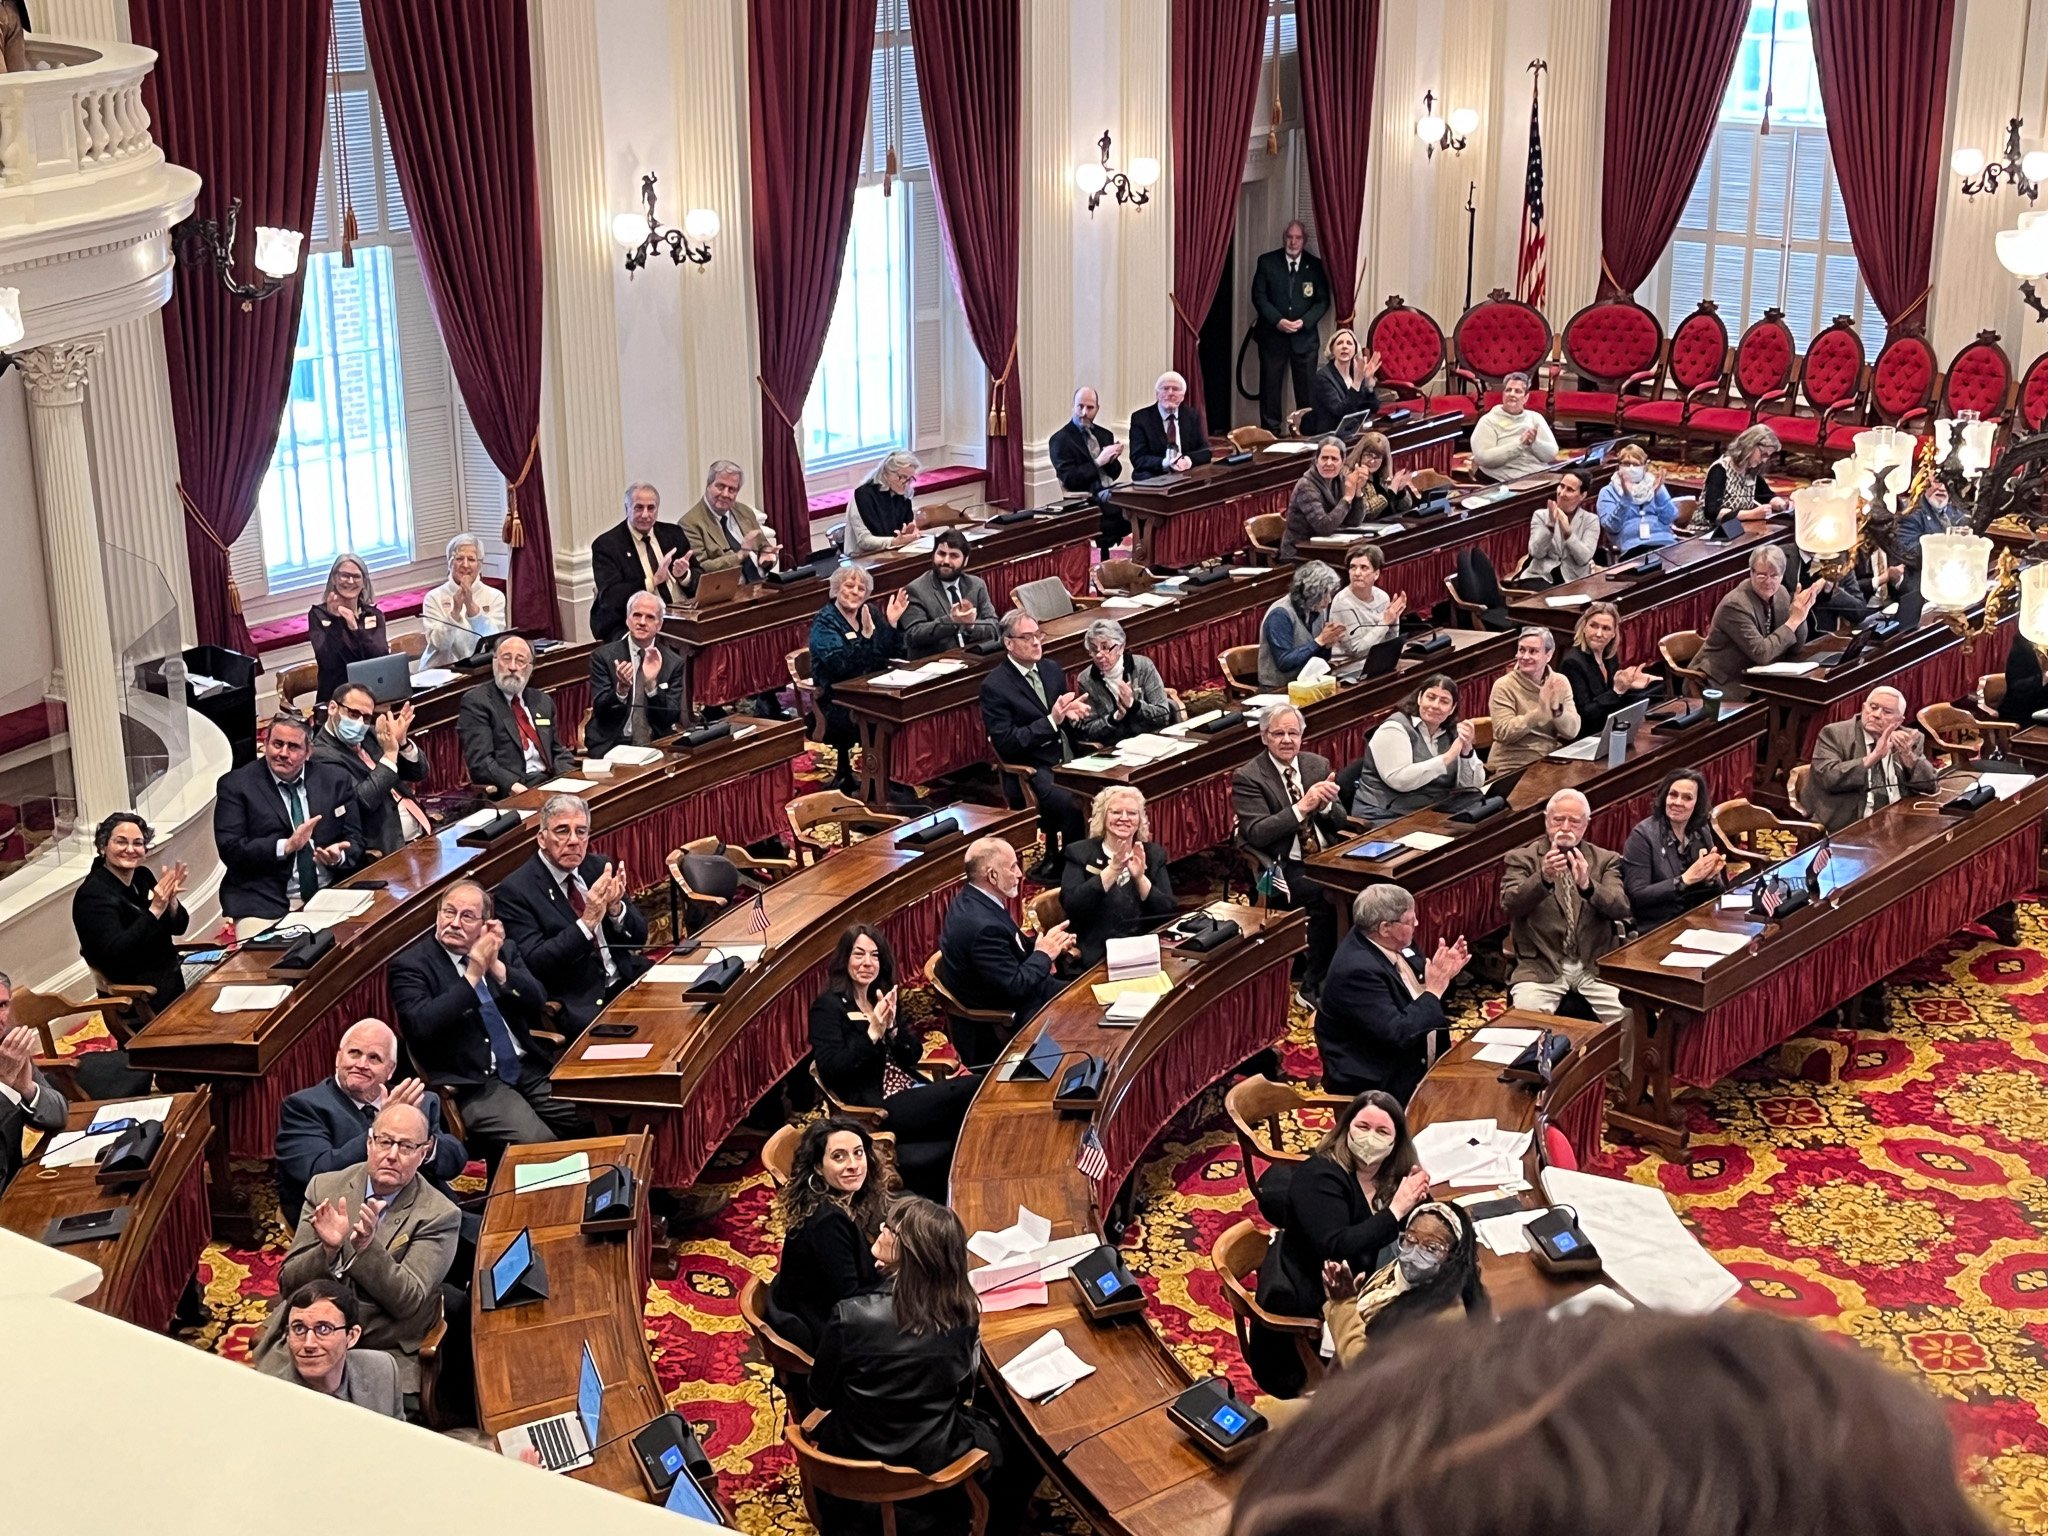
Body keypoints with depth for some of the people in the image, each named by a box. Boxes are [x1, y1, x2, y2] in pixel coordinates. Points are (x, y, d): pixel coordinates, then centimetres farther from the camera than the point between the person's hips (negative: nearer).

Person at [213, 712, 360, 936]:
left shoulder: (335, 781, 11)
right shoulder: (235, 785, 3)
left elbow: (354, 840, 13)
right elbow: (230, 849, -6)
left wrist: (339, 857, -10)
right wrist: (286, 846, -17)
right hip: (263, 905, -3)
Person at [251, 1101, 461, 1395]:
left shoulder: (440, 1215, -4)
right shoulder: (324, 1188, 4)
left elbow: (409, 1302, -12)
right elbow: (288, 1284, 1)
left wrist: (367, 1247, -28)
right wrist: (328, 1249, -20)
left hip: (385, 1352, -3)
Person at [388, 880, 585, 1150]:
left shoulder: (503, 949, 12)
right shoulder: (410, 965, -3)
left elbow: (537, 1002, 2)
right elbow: (423, 1026, -19)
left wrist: (497, 967, -12)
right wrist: (473, 974, -18)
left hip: (528, 1067, 6)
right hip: (473, 1083, -6)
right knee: (538, 1144, -27)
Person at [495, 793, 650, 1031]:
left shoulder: (599, 867, 9)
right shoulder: (516, 890, -7)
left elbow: (638, 937, 10)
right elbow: (534, 965, -15)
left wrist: (615, 908, -11)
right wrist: (587, 922, -24)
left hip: (628, 982, 7)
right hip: (578, 1007, -6)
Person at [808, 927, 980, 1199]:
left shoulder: (884, 1000, 19)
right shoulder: (828, 1007, -1)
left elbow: (913, 1056, 11)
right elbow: (831, 1071, -13)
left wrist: (891, 1027, -8)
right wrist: (873, 1032, -20)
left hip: (910, 1094, 7)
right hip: (877, 1108, -7)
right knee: (976, 1089, -23)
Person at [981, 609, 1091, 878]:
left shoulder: (1052, 669, 12)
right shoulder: (994, 686, -9)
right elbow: (1005, 743, -14)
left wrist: (1070, 714, -4)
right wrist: (1052, 721, -20)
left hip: (1065, 759, 7)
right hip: (1029, 772, -6)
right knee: (1074, 806, -32)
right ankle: (1060, 867, -11)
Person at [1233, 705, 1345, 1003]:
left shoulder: (1318, 765, 12)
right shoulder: (1248, 778, -4)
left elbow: (1339, 822, 11)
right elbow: (1256, 834, -15)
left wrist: (1325, 805, -13)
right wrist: (1302, 807, -22)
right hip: (1284, 867, -5)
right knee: (1325, 897, -31)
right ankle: (1313, 984, -18)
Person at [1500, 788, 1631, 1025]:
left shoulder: (1606, 860, 11)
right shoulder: (1521, 858, 6)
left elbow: (1622, 909, -4)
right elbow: (1509, 904, -10)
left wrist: (1587, 885, -24)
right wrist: (1543, 878, -29)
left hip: (1596, 964, 2)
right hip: (1541, 965, -2)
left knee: (1632, 1016, -21)